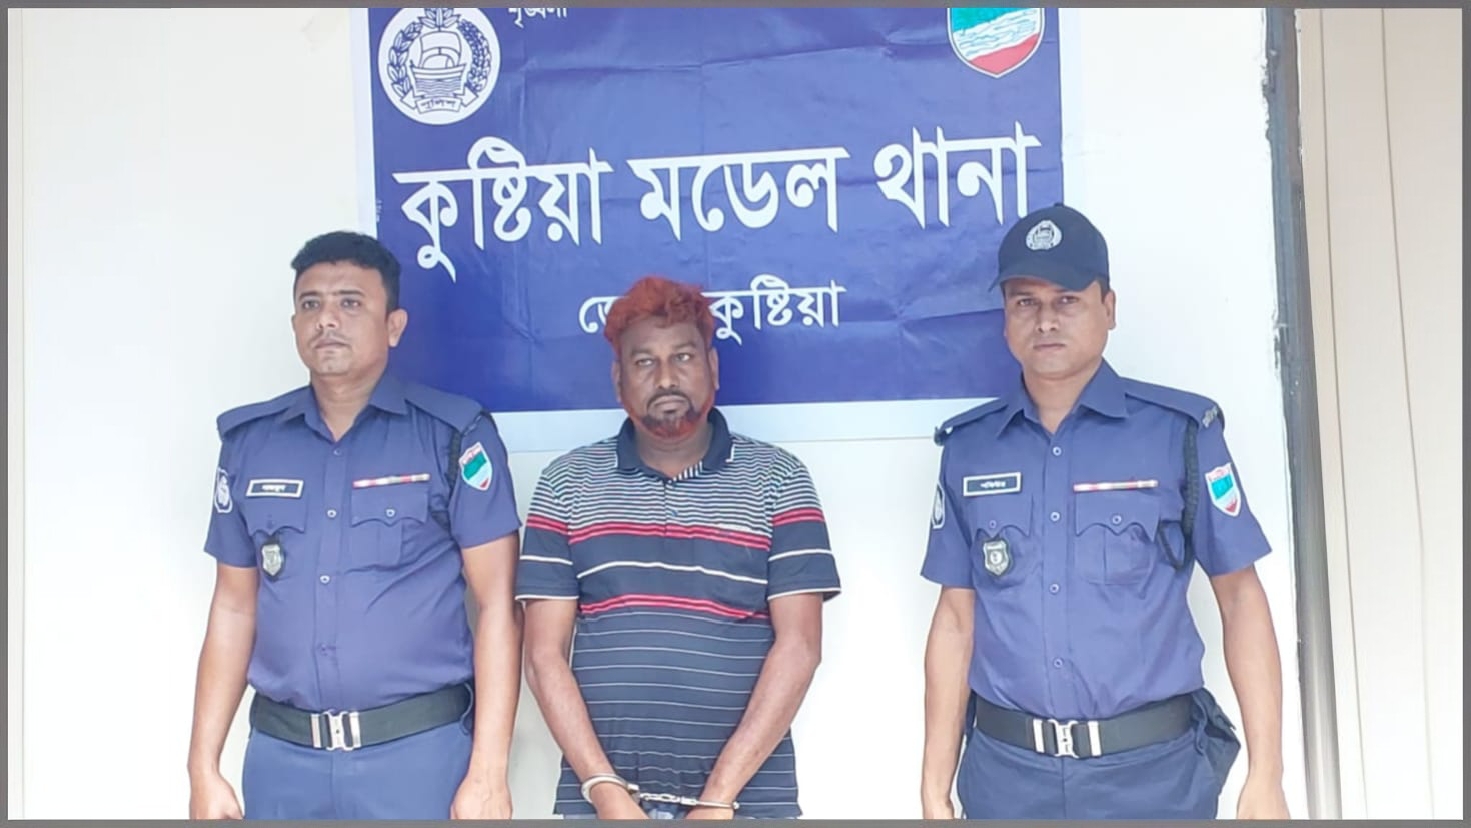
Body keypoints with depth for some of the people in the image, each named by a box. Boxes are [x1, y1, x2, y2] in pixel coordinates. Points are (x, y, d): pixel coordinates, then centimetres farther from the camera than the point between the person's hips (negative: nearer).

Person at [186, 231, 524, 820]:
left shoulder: (454, 435, -7)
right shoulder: (248, 441, 5)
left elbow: (497, 605, -9)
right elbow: (234, 608, 11)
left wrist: (487, 773, -13)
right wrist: (204, 768, 7)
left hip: (419, 749, -3)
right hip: (281, 754, 4)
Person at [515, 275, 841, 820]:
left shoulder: (778, 480, -1)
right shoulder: (566, 484, 3)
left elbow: (798, 647, -7)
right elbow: (545, 655, 0)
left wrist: (719, 796, -12)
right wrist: (605, 790, -9)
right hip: (600, 797, 1)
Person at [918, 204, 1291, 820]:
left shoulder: (1180, 431, -5)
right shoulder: (968, 447, 2)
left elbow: (1239, 596, -1)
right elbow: (956, 616, 4)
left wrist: (1265, 777, -6)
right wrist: (935, 787, 3)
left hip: (1154, 768, -1)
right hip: (1005, 769, 2)